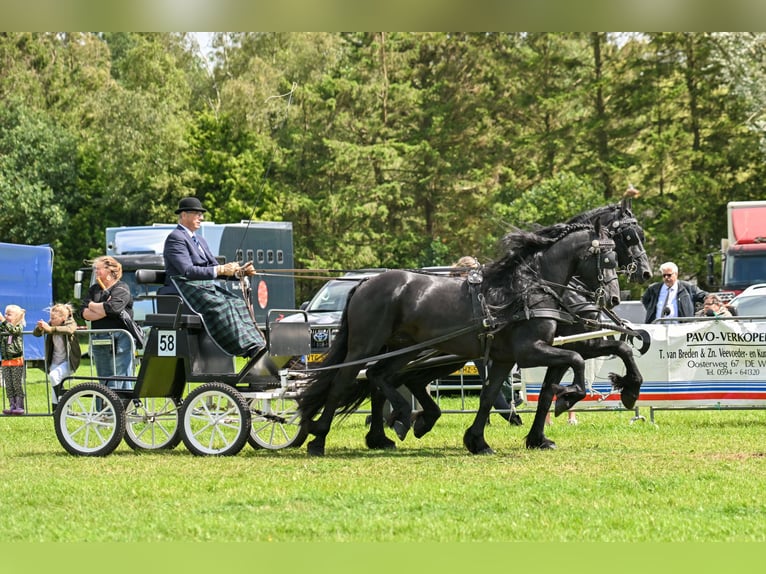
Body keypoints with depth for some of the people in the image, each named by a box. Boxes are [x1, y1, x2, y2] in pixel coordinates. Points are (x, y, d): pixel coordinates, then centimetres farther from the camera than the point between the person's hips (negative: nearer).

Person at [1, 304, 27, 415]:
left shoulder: (19, 327, -5)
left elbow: (13, 330, -25)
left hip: (17, 360, -5)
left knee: (17, 384, -4)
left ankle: (19, 406, -1)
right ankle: (12, 406, 8)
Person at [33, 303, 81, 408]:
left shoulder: (71, 323, -13)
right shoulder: (51, 325, 1)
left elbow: (68, 330, -36)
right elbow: (36, 334, -4)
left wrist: (50, 329, -47)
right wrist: (39, 328, -28)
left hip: (68, 361, -6)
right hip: (55, 362, 6)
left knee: (54, 376, -29)